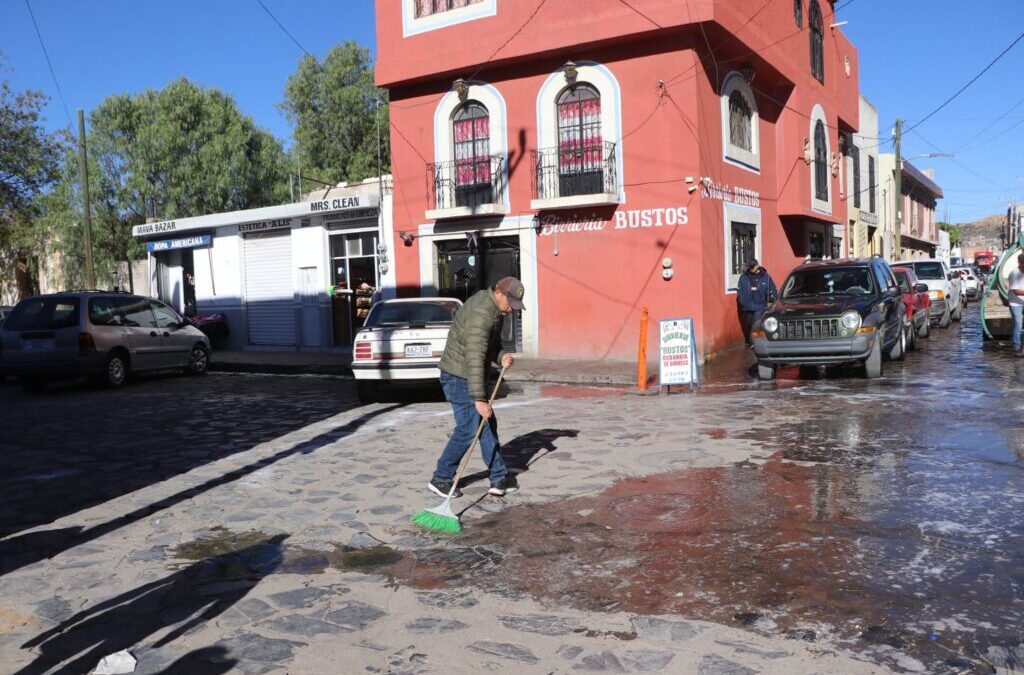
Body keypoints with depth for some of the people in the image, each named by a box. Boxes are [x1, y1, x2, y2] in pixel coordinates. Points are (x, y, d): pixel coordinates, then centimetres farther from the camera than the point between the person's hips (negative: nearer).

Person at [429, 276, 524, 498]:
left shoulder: (494, 309, 8)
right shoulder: (480, 314, -26)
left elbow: (492, 344, 17)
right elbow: (474, 359, -32)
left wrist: (502, 356, -7)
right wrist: (479, 399, -34)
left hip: (471, 376, 10)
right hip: (459, 377, -10)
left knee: (488, 425, 10)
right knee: (468, 429, -5)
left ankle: (500, 479, 16)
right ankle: (441, 479, 10)